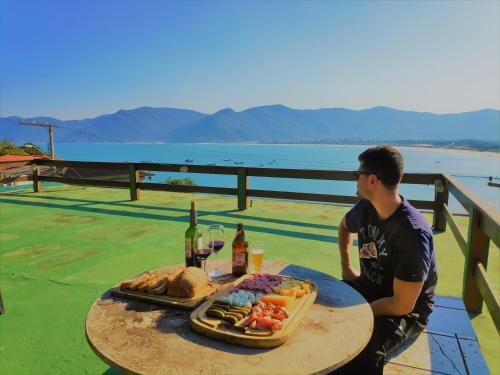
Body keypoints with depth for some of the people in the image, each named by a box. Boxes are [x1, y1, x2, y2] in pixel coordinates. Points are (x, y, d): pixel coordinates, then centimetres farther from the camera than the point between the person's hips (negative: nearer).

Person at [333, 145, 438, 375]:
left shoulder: (413, 233, -29)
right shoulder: (365, 208, -7)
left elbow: (402, 305, -26)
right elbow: (344, 227, 19)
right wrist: (346, 267, 10)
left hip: (407, 311, -7)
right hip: (368, 287, 7)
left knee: (360, 350, -36)